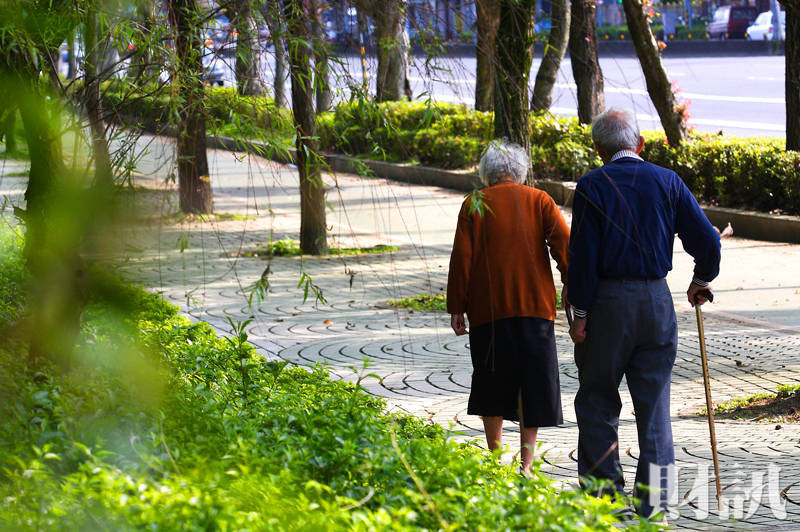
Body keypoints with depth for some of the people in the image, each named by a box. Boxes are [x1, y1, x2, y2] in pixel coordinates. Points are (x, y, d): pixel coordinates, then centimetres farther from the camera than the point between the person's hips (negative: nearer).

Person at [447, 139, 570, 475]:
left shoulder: (474, 205, 3)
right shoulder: (539, 201, 5)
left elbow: (462, 258, -1)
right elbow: (564, 245, -3)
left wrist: (457, 307, 3)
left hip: (488, 308, 0)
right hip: (535, 307, 0)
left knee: (492, 381, 11)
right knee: (533, 381, 5)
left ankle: (495, 456, 10)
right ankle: (526, 458, 0)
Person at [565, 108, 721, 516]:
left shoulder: (592, 186, -5)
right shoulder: (667, 182, 3)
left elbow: (583, 254, -10)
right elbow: (707, 240, 2)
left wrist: (580, 312, -5)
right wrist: (702, 280, 20)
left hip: (607, 300, -2)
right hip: (656, 299, 3)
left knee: (597, 398, 9)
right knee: (654, 400, 8)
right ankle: (653, 496, 6)